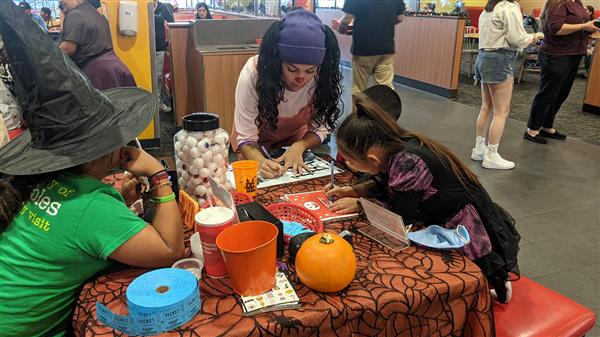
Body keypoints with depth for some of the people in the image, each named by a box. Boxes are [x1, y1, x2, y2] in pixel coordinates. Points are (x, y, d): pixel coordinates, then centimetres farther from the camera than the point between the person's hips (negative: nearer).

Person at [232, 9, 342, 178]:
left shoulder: (323, 76, -26)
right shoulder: (253, 73, -31)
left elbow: (320, 128, -15)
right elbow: (246, 138, -27)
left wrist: (298, 147, -34)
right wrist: (261, 161, -47)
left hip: (296, 141, 1)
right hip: (256, 147, -1)